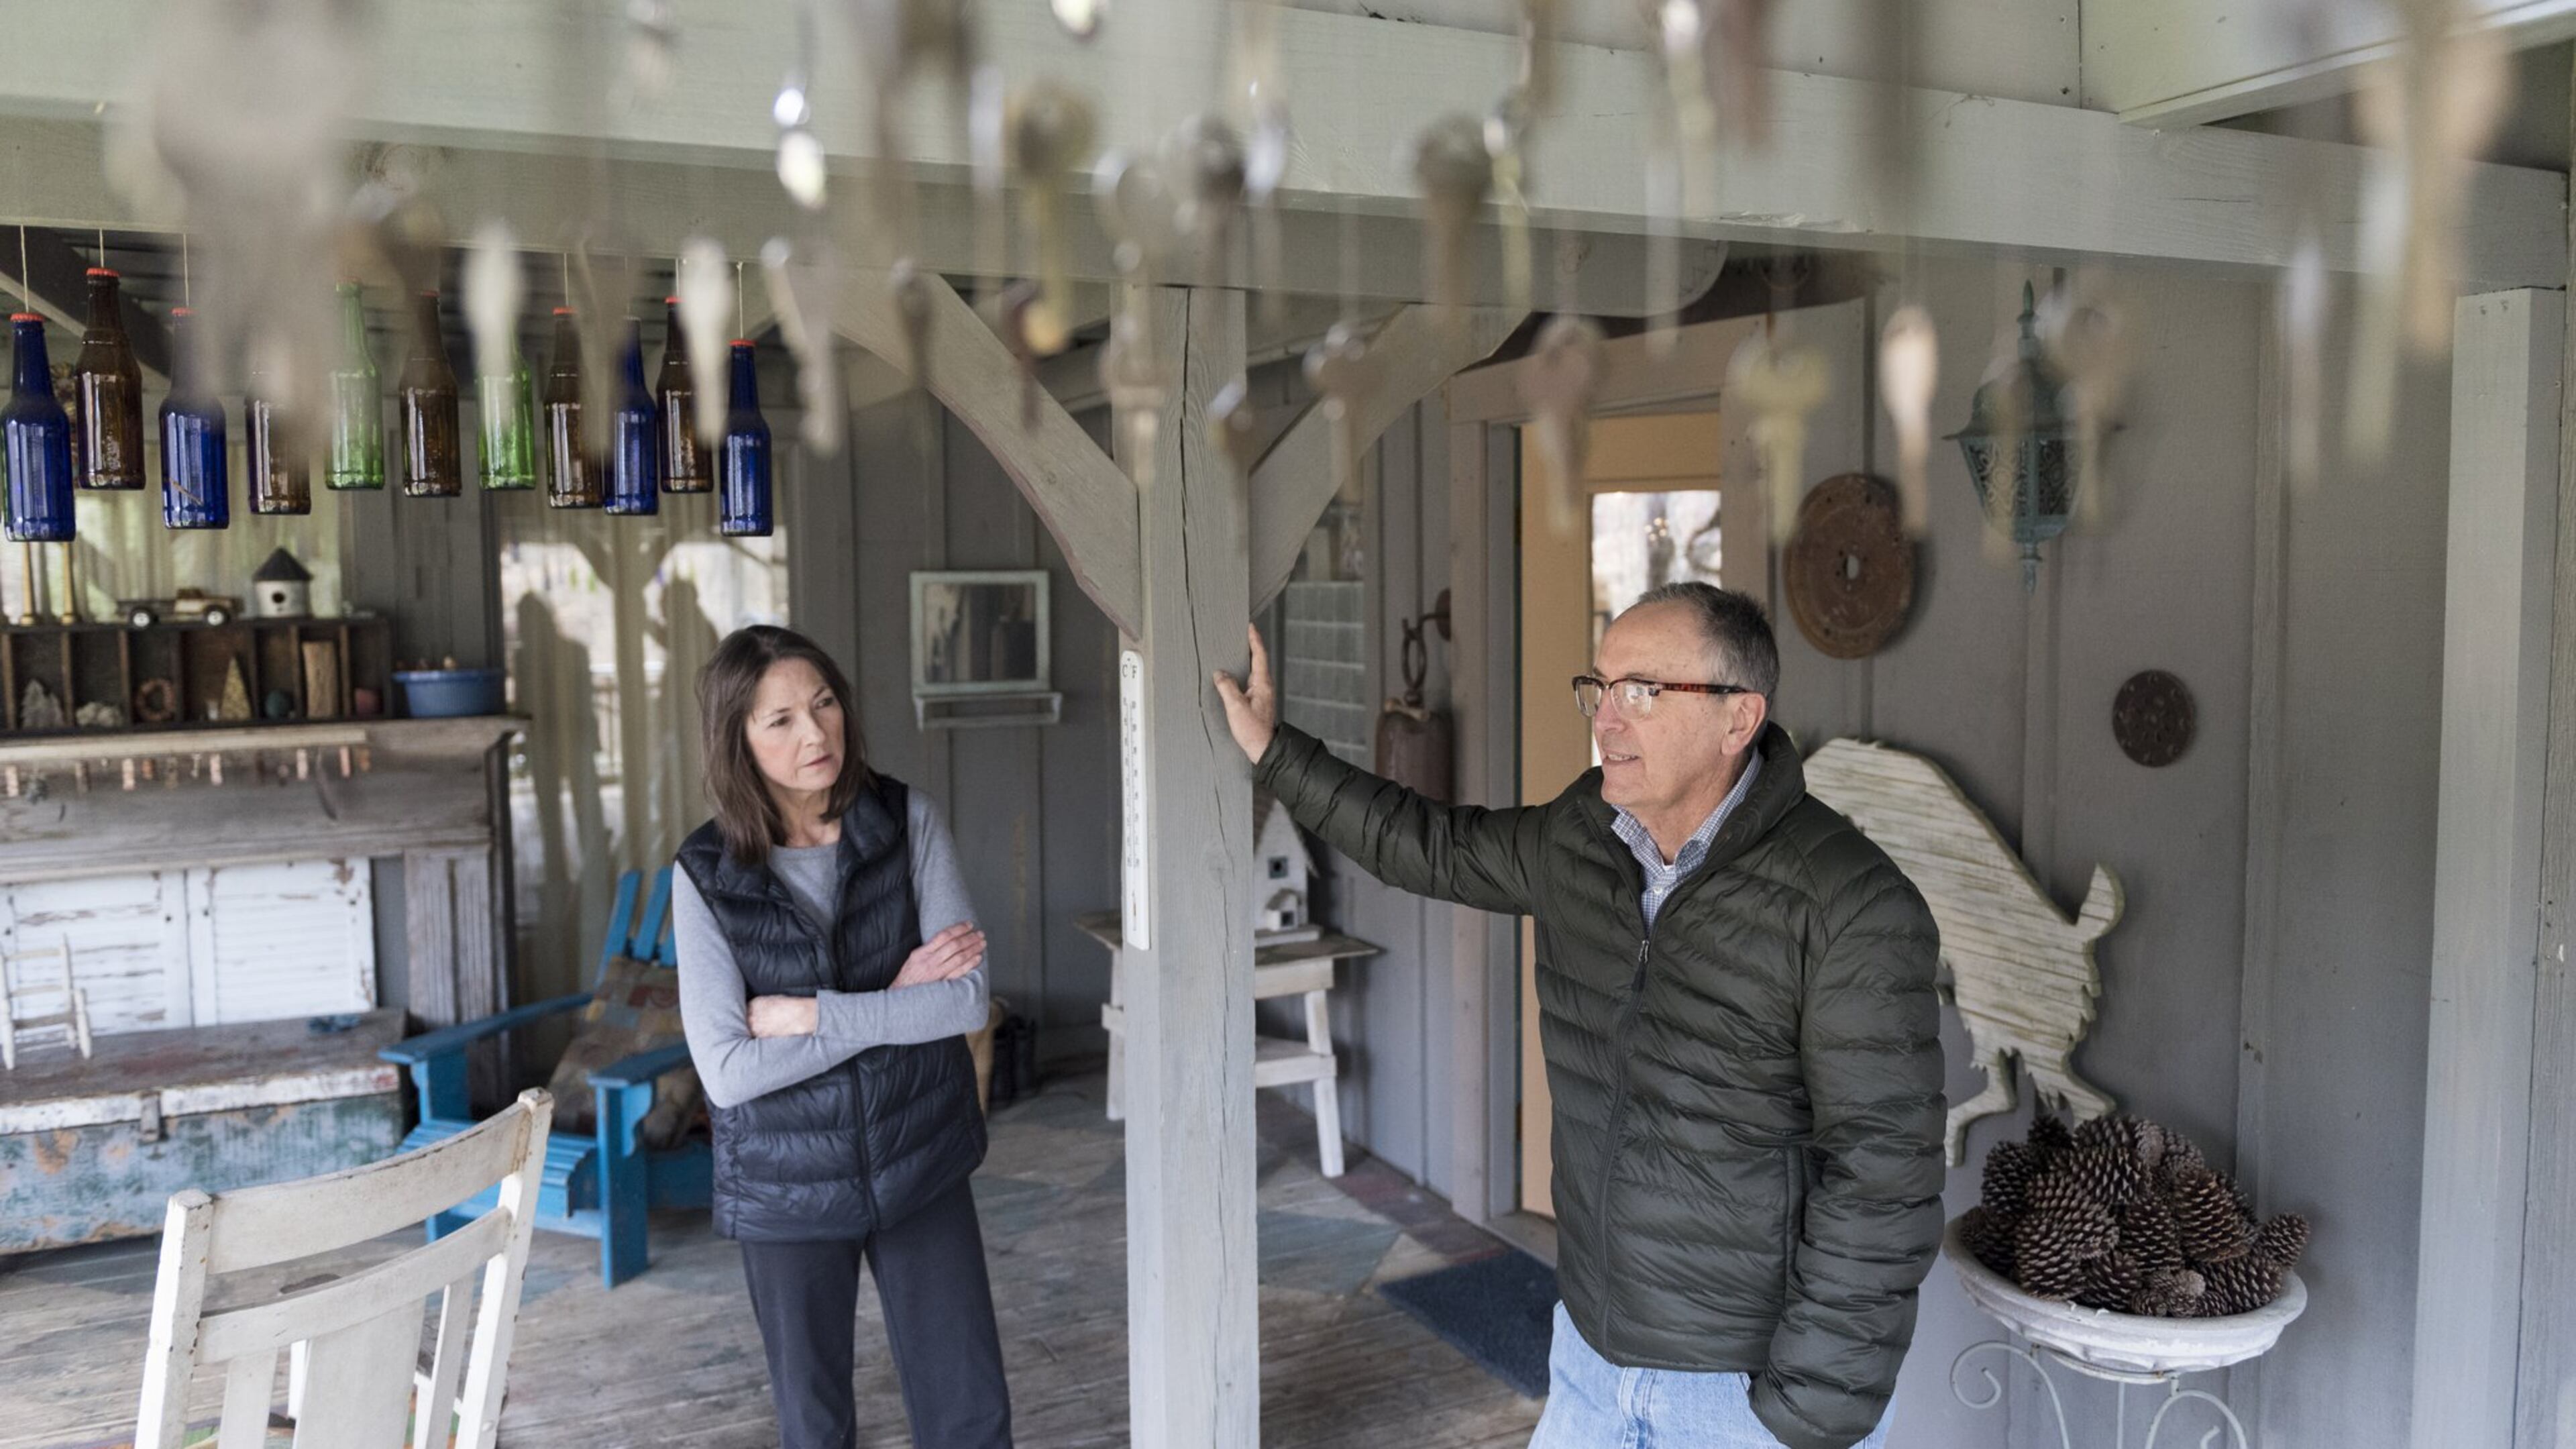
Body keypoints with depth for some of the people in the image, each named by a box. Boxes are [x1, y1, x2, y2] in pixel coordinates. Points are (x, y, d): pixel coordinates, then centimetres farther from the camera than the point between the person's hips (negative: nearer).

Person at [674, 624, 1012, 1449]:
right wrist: (895, 1004, -18)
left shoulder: (907, 823, -9)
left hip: (919, 1164, 1)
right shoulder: (707, 875, -11)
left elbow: (968, 999, -16)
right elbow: (728, 1072, -17)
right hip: (786, 1185, 0)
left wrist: (809, 1014, -18)